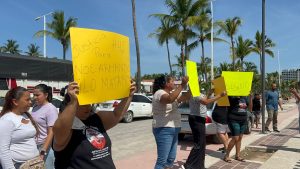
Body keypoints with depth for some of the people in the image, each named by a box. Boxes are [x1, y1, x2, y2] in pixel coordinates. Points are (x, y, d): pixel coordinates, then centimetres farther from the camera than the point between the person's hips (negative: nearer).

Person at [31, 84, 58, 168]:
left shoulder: (51, 109, -15)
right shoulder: (35, 106, 6)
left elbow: (51, 133, -17)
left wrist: (43, 151, -20)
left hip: (45, 147, -6)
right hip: (34, 146, 6)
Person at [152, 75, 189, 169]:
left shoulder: (171, 93, 13)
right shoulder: (159, 93, -16)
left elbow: (183, 98, 17)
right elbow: (170, 99, -37)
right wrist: (182, 85, -35)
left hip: (173, 130, 10)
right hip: (164, 130, -10)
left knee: (171, 158, 15)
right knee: (162, 160, -8)